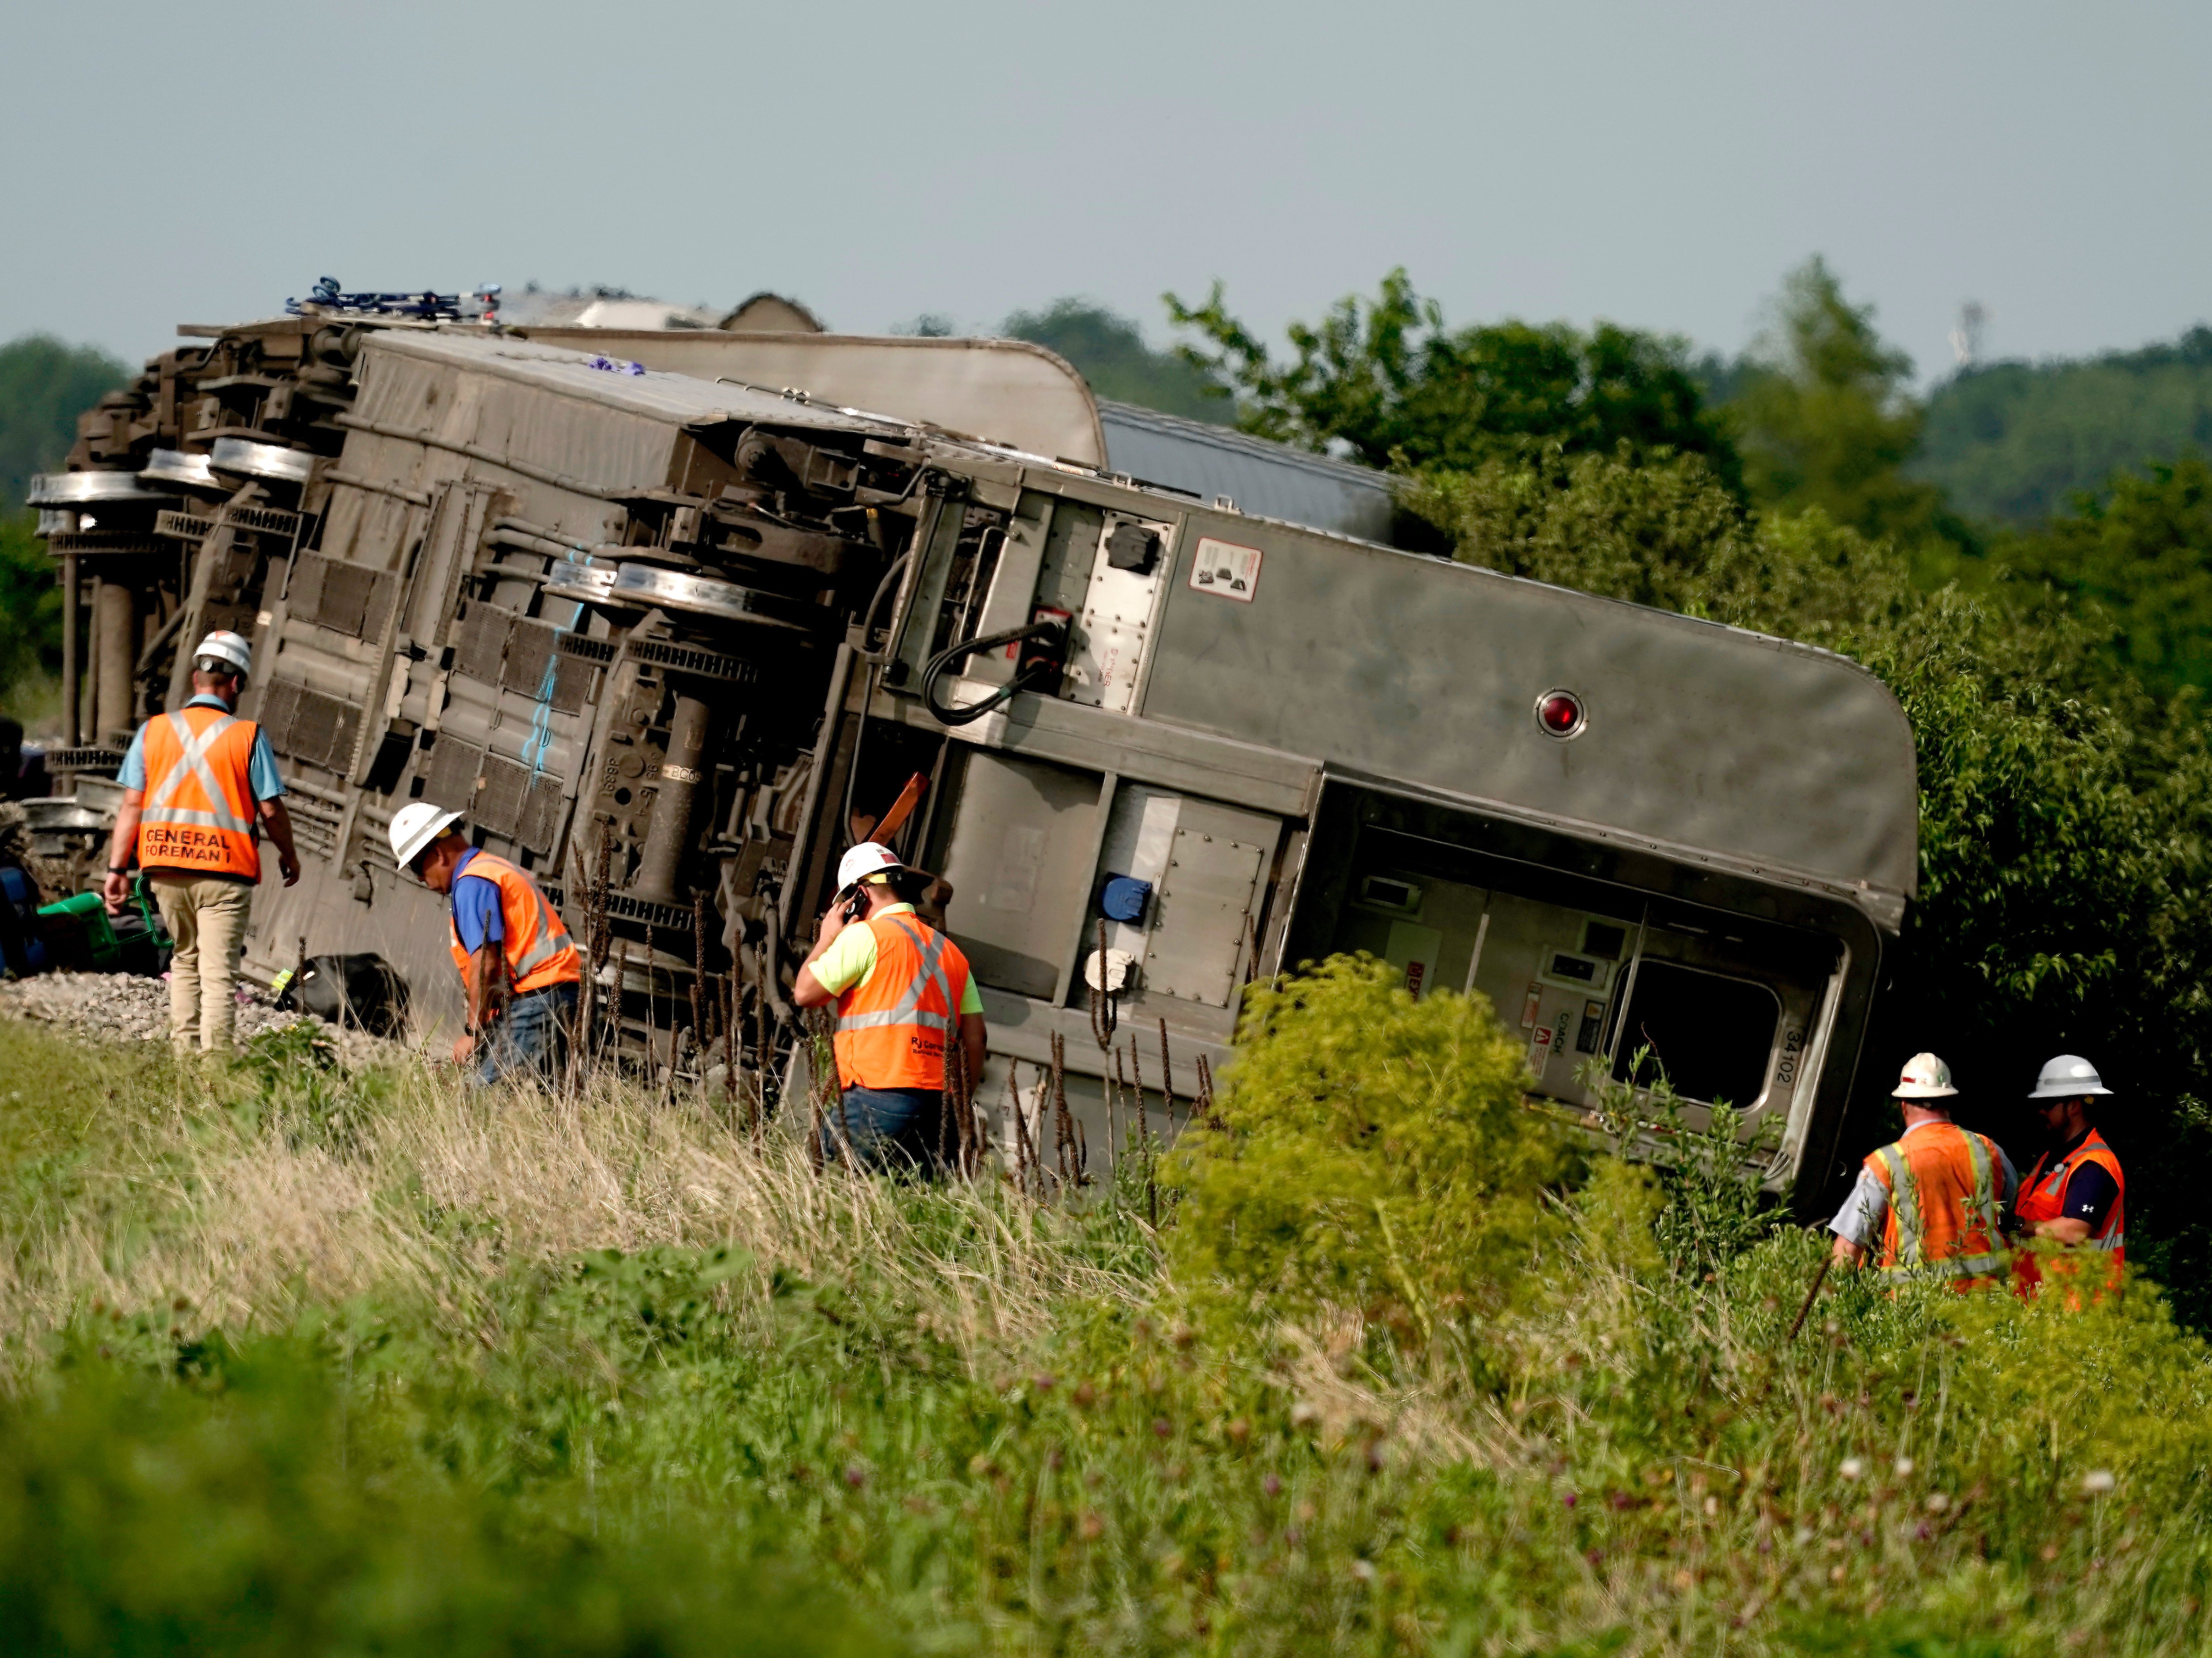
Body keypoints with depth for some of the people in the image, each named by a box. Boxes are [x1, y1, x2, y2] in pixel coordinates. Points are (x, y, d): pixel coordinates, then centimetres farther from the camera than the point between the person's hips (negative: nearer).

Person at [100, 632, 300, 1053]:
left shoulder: (154, 731, 4)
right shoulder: (248, 736, -5)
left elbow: (131, 804, 1)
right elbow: (270, 809, -2)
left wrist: (117, 869, 4)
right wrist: (289, 855, 15)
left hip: (166, 867, 3)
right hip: (225, 872, -3)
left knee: (185, 960, 19)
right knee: (218, 972, -2)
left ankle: (182, 1053, 16)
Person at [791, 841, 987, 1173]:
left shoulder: (865, 935, 0)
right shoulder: (950, 951, 20)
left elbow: (805, 993, 0)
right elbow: (976, 1036, 16)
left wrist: (826, 939, 16)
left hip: (878, 1099, -7)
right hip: (936, 1104, 7)